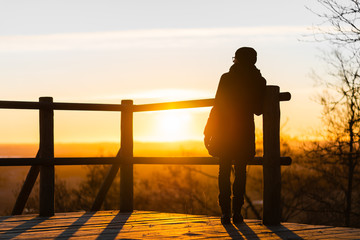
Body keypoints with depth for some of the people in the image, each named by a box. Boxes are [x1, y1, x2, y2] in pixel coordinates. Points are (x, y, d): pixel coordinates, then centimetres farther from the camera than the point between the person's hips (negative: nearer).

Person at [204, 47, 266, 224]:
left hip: (225, 130, -1)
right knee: (240, 171, 7)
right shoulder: (259, 82, 0)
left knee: (224, 171, 5)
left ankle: (225, 212, -1)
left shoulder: (227, 78, -5)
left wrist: (208, 131, 0)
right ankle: (236, 212, 3)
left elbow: (218, 106, -6)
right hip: (245, 130, 1)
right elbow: (258, 110, 7)